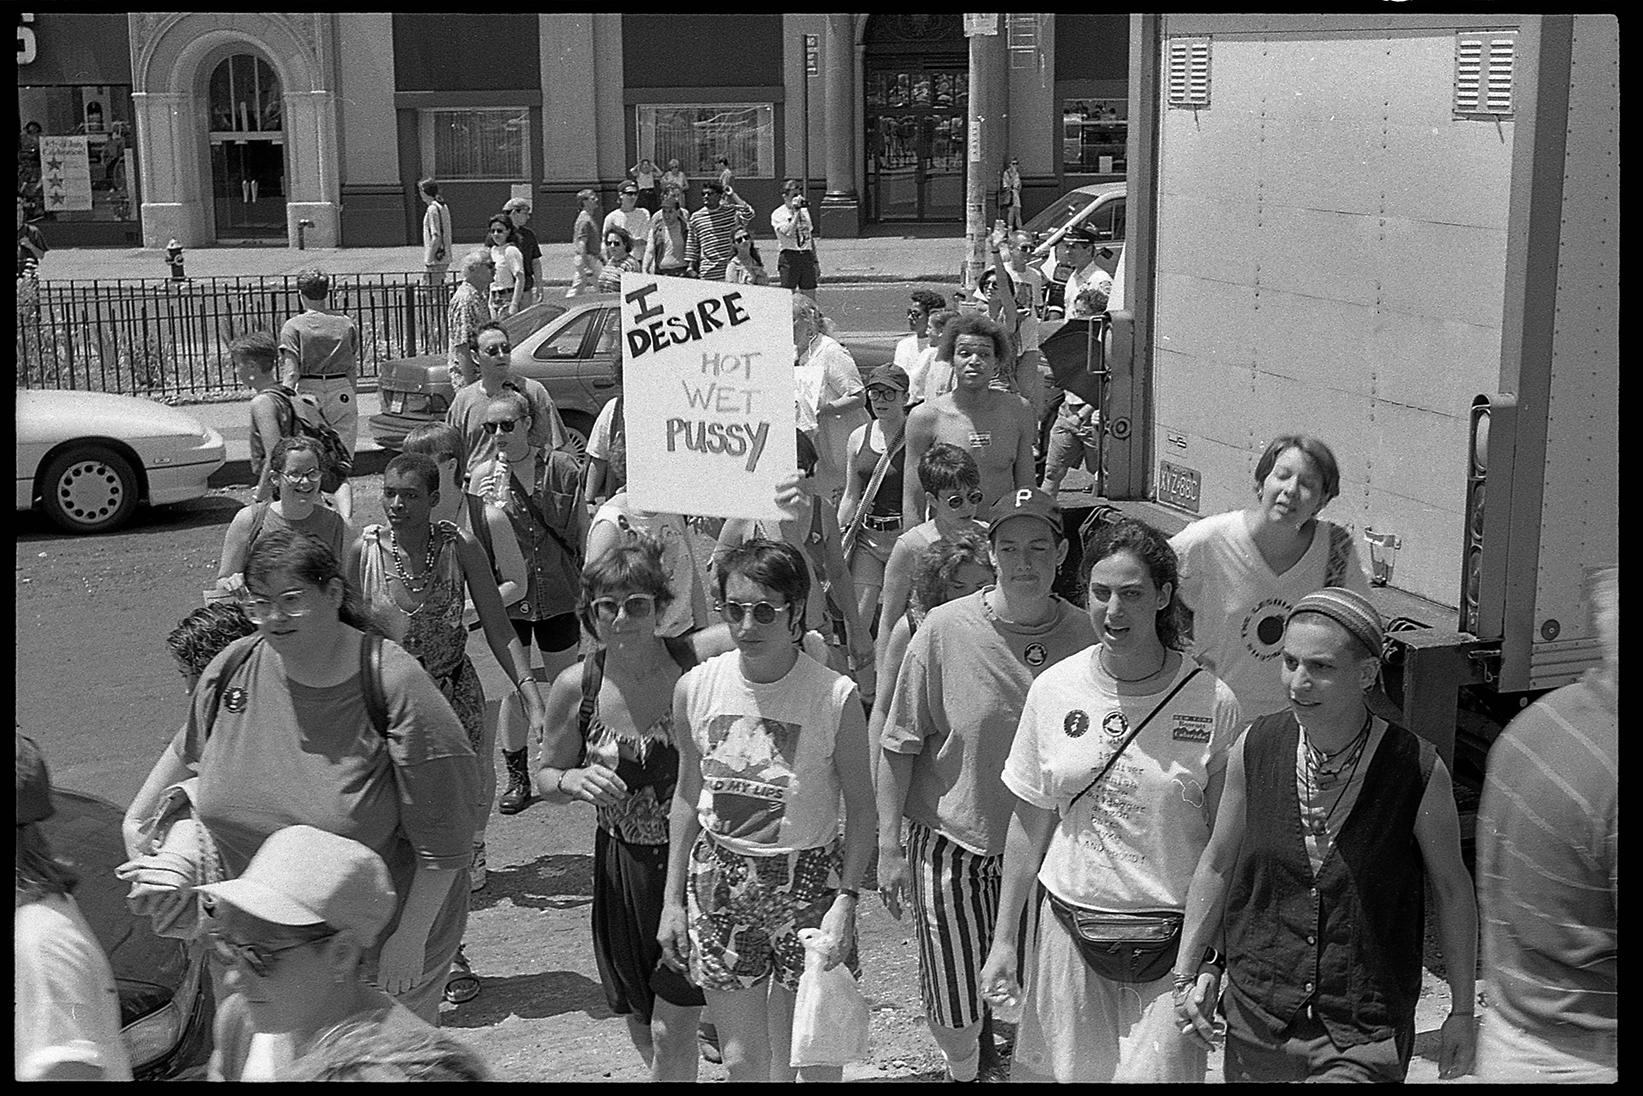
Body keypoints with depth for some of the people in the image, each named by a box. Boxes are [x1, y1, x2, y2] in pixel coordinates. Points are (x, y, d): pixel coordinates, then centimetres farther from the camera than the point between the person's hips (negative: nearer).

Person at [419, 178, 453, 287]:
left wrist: (429, 259, -18)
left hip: (436, 258, -9)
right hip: (445, 257, 9)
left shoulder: (432, 209, -15)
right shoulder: (443, 206, 13)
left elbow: (436, 237, -20)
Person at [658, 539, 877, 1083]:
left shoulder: (835, 697, -15)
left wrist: (846, 900, -14)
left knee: (805, 1055, 7)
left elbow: (861, 810, -6)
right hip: (717, 878, 3)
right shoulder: (695, 687, -5)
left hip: (808, 880, -2)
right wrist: (672, 900, 7)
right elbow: (688, 795, 6)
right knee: (741, 1057, 10)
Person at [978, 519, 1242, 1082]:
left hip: (1172, 931, -2)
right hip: (1071, 920, 2)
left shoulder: (1212, 703, -9)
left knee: (1158, 1069, -1)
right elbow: (1029, 822, 5)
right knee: (1072, 1068, 9)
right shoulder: (1053, 689, -2)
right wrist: (1003, 939, 6)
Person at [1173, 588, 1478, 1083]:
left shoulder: (1418, 772, -15)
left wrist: (1462, 1013, 6)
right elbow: (1218, 863, 8)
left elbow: (1451, 890, 0)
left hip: (1365, 1035, -3)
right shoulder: (1254, 749, -7)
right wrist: (1188, 971, 7)